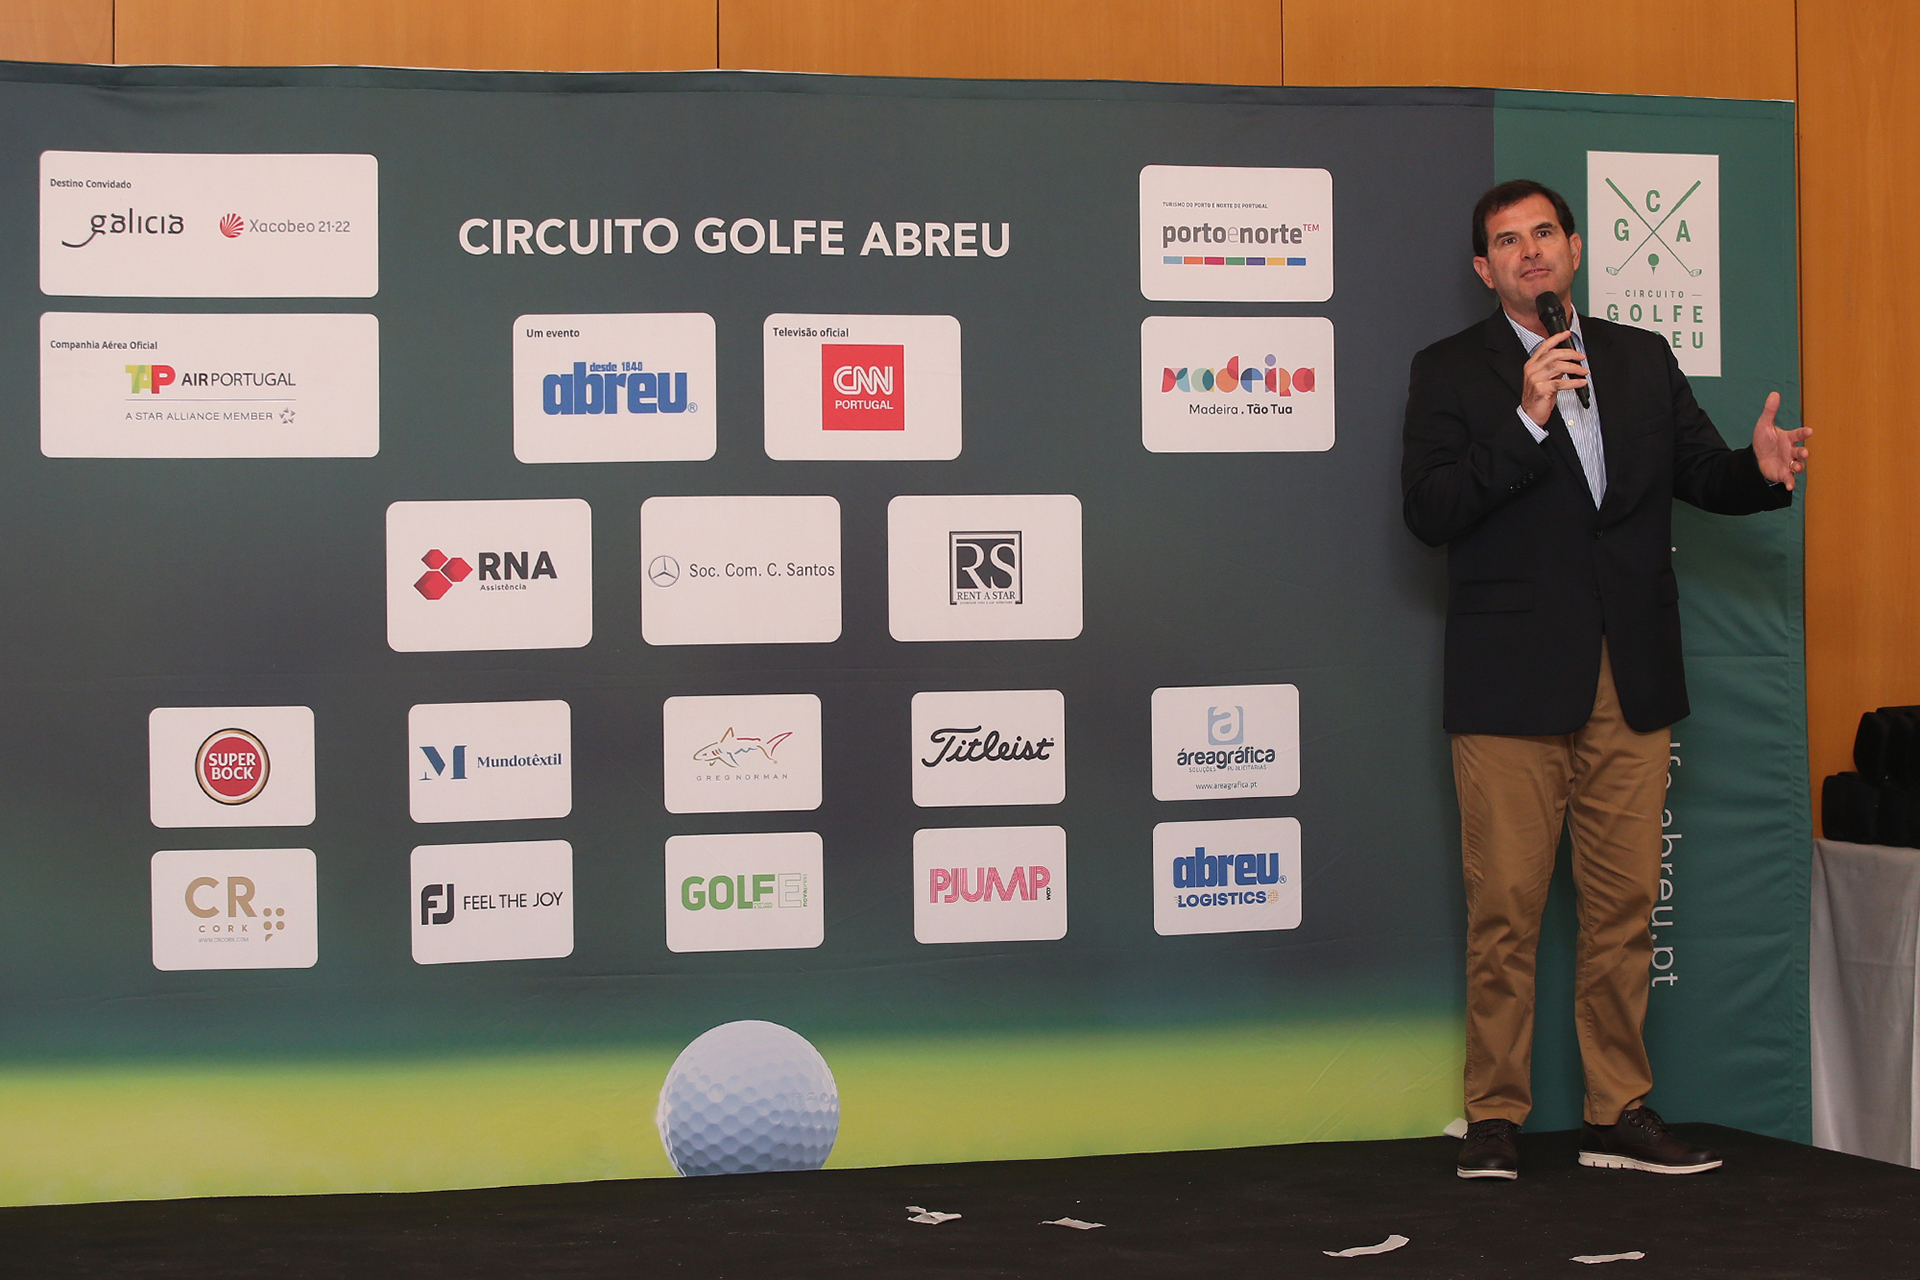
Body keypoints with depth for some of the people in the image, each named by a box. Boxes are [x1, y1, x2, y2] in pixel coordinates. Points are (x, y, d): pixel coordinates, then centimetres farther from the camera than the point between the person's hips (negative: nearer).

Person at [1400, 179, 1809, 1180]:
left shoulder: (1644, 360, 14)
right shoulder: (1450, 372, 2)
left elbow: (1700, 475, 13)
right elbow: (1429, 513, -9)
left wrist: (1760, 468, -9)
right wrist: (1527, 421, -18)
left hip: (1631, 678, 4)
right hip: (1512, 681, -4)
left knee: (1625, 901, 7)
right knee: (1505, 907, -2)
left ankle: (1618, 1114, 15)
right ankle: (1494, 1118, 7)